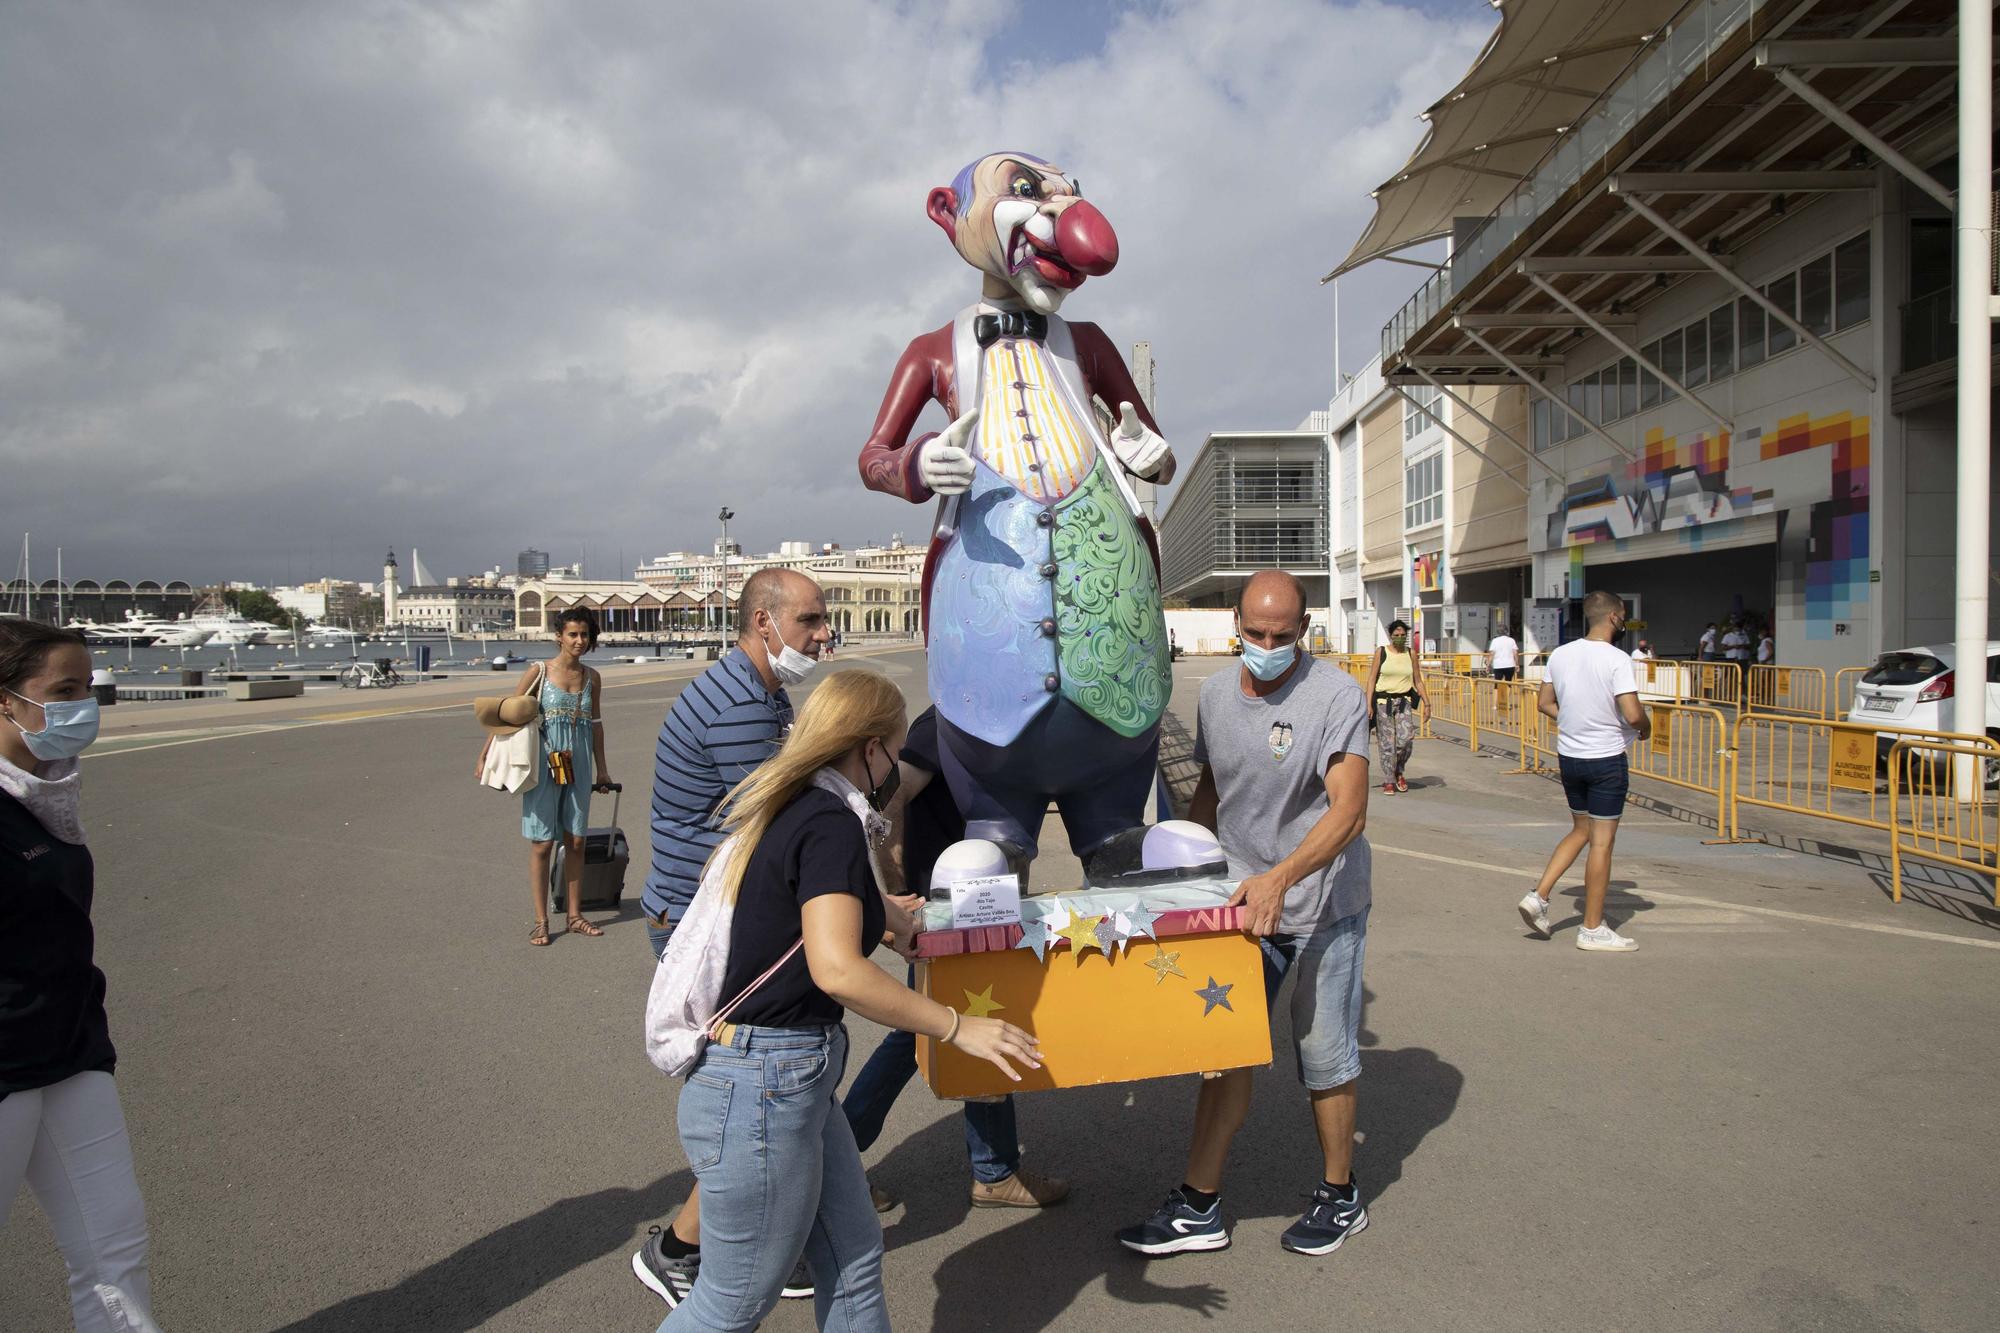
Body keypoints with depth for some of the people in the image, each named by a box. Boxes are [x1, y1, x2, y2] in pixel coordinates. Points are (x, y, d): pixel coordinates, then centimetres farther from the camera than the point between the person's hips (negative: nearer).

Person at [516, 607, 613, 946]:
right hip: (544, 764, -4)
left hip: (579, 765, 4)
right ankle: (541, 921, 8)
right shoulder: (538, 672, -5)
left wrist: (601, 769, 20)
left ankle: (575, 916, 19)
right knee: (542, 843, 1)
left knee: (575, 842, 9)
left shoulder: (592, 678, 7)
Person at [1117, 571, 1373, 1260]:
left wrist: (1280, 877, -37)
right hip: (1243, 897, 5)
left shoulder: (1337, 695, -17)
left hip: (1322, 903, -5)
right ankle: (1199, 1207, 14)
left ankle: (1339, 1195, 29)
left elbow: (1349, 809, -25)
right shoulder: (1216, 693, 3)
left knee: (1325, 1056, 7)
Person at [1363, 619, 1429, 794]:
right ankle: (1388, 780, 8)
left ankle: (1399, 771, 13)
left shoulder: (1411, 653, 8)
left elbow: (1418, 681, 12)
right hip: (1383, 701, -2)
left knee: (1406, 738, -13)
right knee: (1386, 742, -2)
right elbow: (1372, 680, 0)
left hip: (1404, 701, 2)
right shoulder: (1381, 652, 1)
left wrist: (1427, 704, 6)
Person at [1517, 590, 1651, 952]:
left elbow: (1544, 703, 10)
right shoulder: (1616, 660, -17)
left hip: (1568, 756, 6)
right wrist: (1646, 728, -1)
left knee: (1580, 831, 21)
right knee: (1602, 841, 3)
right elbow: (1633, 715, -22)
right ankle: (1592, 929, 10)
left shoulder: (1560, 654, 2)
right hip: (1606, 759, -6)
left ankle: (1539, 896, 10)